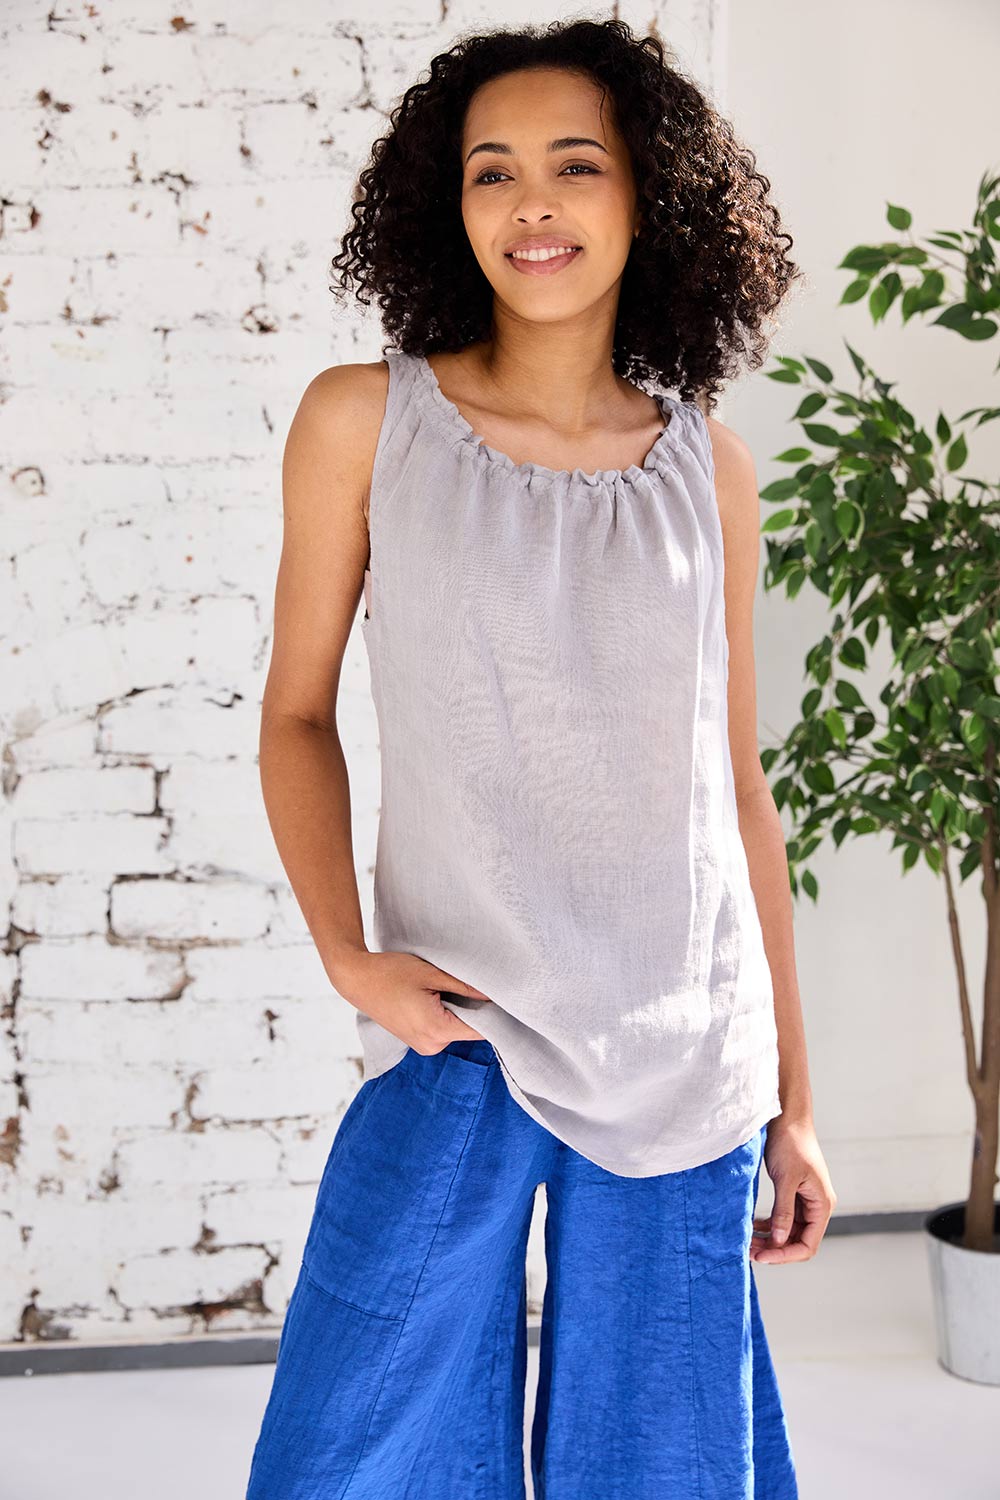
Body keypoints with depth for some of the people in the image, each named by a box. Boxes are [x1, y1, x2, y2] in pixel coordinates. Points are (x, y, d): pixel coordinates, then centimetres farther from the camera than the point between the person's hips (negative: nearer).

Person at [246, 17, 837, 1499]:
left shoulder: (707, 467, 4)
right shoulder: (365, 421, -2)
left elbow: (738, 780, 8)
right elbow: (296, 713, 5)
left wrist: (793, 1100, 9)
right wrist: (345, 955, -10)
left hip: (685, 1061, 2)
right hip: (457, 1044, -2)